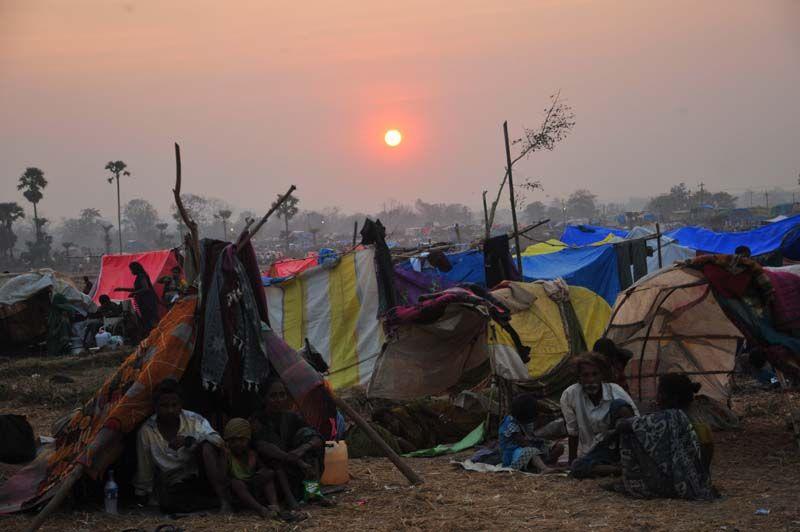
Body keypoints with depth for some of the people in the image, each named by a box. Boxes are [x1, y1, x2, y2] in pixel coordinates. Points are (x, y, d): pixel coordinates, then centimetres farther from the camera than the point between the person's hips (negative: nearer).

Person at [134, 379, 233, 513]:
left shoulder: (194, 420, -5)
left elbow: (217, 440, -23)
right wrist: (144, 500, 11)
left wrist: (189, 441, -37)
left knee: (206, 447, -30)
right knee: (167, 503, -36)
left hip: (200, 478, 0)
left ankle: (224, 499, -31)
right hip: (176, 486, 0)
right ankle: (217, 500, -23)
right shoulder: (146, 431, -4)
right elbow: (144, 473, 7)